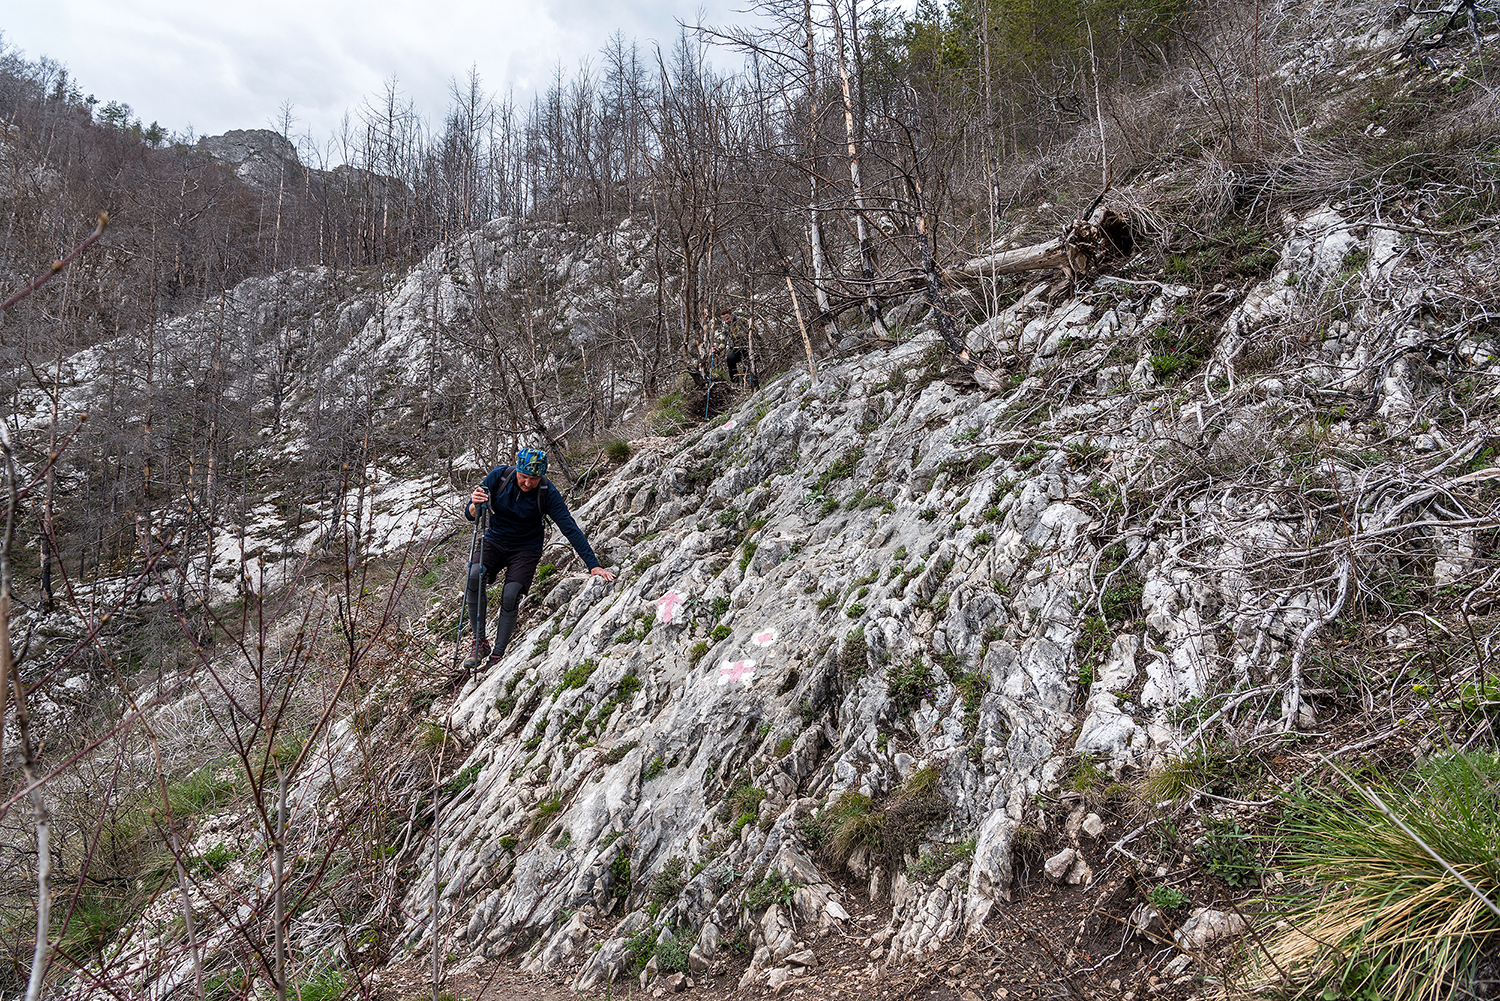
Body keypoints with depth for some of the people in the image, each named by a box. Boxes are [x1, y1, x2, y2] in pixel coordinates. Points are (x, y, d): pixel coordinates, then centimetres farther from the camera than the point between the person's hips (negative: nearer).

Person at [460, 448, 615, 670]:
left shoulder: (547, 494, -21)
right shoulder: (499, 476, -16)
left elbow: (570, 529, -21)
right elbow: (470, 516, -10)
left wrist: (593, 565, -29)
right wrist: (475, 506, -35)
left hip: (526, 549, -2)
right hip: (494, 541, 2)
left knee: (510, 597, -22)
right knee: (475, 575, -27)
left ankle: (498, 656, -6)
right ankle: (480, 643, -14)